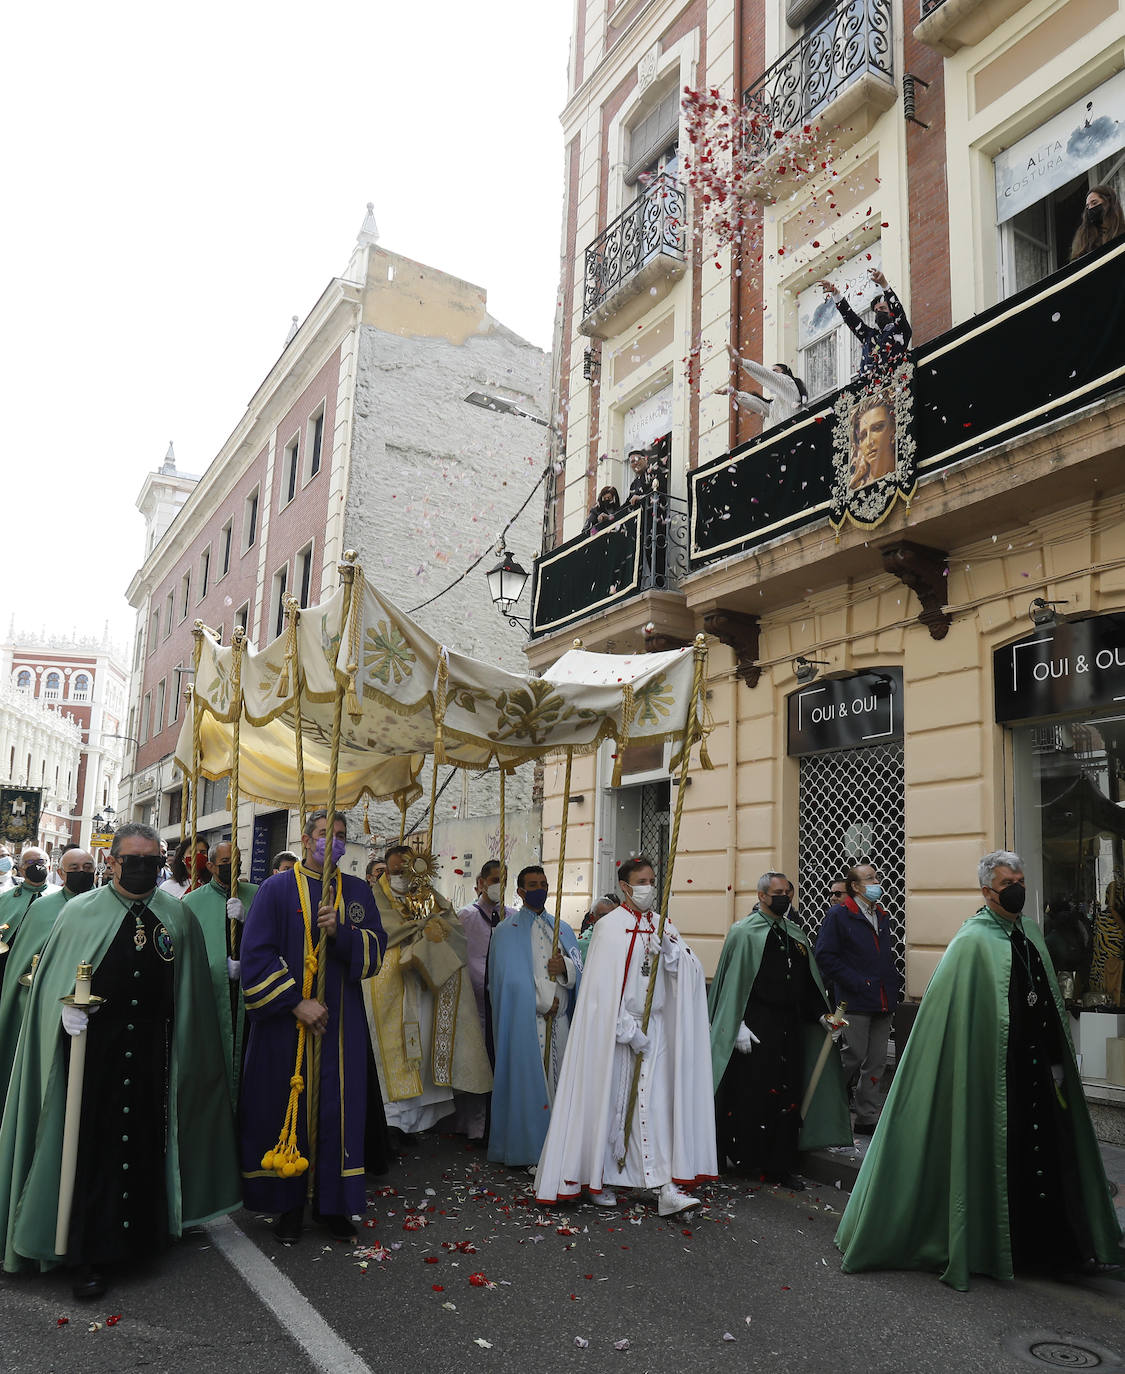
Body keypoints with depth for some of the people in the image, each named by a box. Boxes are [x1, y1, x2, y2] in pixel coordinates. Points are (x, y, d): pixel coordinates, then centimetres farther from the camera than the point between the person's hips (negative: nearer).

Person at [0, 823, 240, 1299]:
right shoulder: (82, 912, 1)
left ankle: (142, 1233, 27)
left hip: (154, 1053, 2)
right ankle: (91, 1256, 12)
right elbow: (49, 977, 2)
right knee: (94, 1147, 1)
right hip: (93, 1048, -2)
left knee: (146, 1143, 9)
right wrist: (66, 1005, -16)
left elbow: (193, 988, 11)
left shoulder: (178, 917, 6)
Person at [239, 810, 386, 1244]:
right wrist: (296, 1002, -16)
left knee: (338, 1109, 5)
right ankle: (289, 1205, 18)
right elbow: (256, 955, -8)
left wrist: (341, 932, -18)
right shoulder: (277, 889, -1)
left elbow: (375, 948, 1)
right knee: (287, 1109, 4)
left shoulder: (357, 892, 8)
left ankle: (334, 1204, 18)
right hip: (285, 1024, -2)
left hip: (340, 1025, 2)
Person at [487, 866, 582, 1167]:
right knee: (527, 1079, -6)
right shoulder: (508, 930, 1)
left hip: (558, 1019, 5)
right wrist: (545, 1002, -8)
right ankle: (526, 1146, 2)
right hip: (523, 1019, -4)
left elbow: (580, 968, 10)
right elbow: (510, 976, -9)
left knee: (556, 1078, 4)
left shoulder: (562, 929, 16)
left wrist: (566, 966, -13)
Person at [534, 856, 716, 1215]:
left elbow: (689, 976, 2)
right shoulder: (610, 926, -7)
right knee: (609, 1101, 4)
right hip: (614, 1028, -4)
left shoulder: (663, 927, 9)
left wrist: (673, 953, -17)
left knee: (657, 1102, -3)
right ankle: (599, 1180, 19)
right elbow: (603, 987, -10)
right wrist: (628, 1030, -13)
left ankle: (666, 1188, -4)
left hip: (654, 1027, 4)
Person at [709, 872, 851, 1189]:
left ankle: (781, 1165, 16)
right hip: (755, 1029, -6)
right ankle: (747, 1159, 15)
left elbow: (808, 983, 17)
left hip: (790, 1028, 6)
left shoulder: (796, 936, 13)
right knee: (751, 1095, -1)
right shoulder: (744, 932, -5)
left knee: (787, 1095, 7)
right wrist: (739, 1026, -14)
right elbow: (733, 983, -9)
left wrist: (821, 1015, 4)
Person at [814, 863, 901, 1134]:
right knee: (854, 1058, -4)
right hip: (856, 1001, -7)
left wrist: (895, 983, 9)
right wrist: (856, 982, -17)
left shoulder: (881, 916, 16)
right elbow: (825, 956, -13)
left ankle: (867, 1118, 19)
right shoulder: (839, 915, -7)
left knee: (877, 1061, 9)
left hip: (884, 1002, 7)